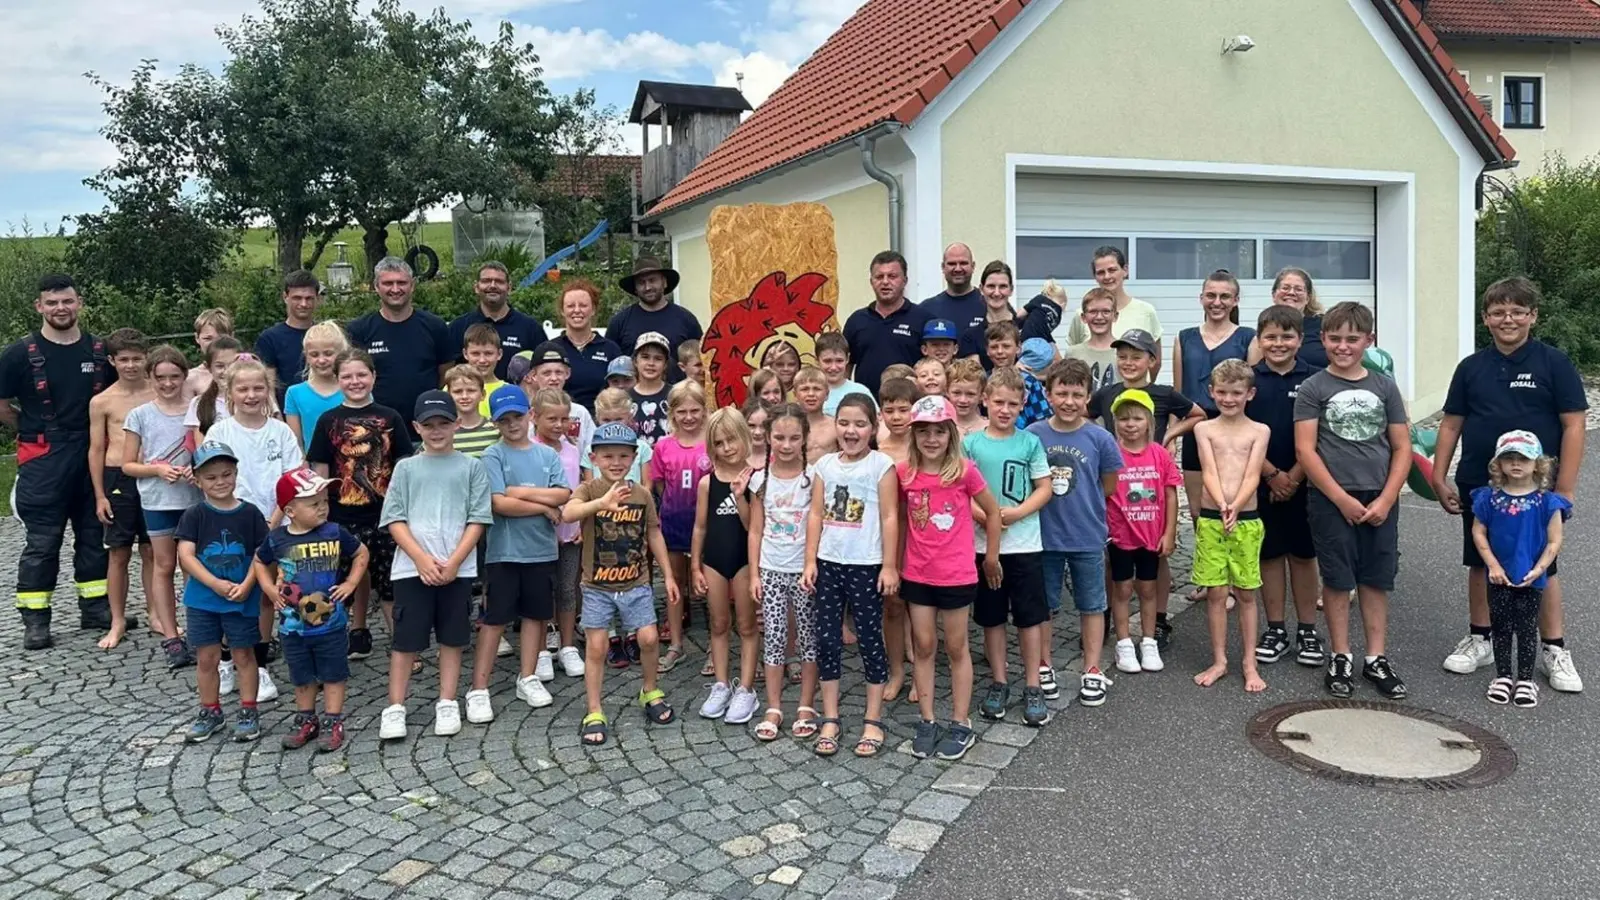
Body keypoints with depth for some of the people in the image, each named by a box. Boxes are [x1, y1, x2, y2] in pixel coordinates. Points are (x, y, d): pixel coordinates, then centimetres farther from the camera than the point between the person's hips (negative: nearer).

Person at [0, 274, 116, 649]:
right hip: (43, 462, -3)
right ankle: (35, 620, 9)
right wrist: (36, 431, 3)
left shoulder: (100, 351, 5)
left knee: (94, 535, 11)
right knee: (42, 542, 0)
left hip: (93, 458, 3)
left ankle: (96, 608, 22)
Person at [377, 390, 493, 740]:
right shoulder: (406, 467, 8)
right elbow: (394, 520, 2)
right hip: (412, 568, 0)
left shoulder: (471, 467, 5)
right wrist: (422, 559, -11)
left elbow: (478, 519, 0)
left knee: (452, 638, 8)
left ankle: (447, 705, 19)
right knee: (406, 640, 2)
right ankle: (394, 709, 11)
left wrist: (454, 562, -10)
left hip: (457, 569, 0)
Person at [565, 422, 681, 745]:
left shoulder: (642, 494, 0)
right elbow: (567, 513, -31)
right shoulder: (589, 489, -10)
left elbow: (654, 535, 9)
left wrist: (668, 576, 9)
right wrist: (601, 503, -50)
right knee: (596, 648, 2)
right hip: (597, 586, -2)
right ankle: (594, 714, 14)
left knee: (649, 638, -2)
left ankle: (650, 692, 25)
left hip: (636, 584, 2)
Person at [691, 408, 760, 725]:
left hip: (745, 559, -3)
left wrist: (740, 495, -23)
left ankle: (745, 690, 12)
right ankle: (721, 686, 23)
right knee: (719, 625, 13)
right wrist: (695, 566, 5)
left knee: (746, 626, 6)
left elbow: (754, 526, -11)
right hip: (714, 561, 3)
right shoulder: (707, 482, 0)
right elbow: (700, 527, 6)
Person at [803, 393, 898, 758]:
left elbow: (889, 518, -6)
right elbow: (815, 515, 7)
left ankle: (873, 720, 16)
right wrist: (810, 561, 2)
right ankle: (830, 719, 18)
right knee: (827, 640, 7)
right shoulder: (825, 465, 7)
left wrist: (889, 566, -10)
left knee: (870, 639, 4)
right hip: (828, 564, 4)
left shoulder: (881, 465, -4)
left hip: (866, 566, -4)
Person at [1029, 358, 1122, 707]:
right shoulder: (1032, 435, -8)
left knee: (1092, 605, 12)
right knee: (1042, 605, 13)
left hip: (1088, 537, 0)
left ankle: (1092, 672, 25)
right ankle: (1044, 667, 29)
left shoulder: (1100, 438, -9)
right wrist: (1049, 498, -5)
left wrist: (1079, 502, 2)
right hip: (1043, 535, 1)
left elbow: (1109, 486, 3)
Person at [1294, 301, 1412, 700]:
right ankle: (1340, 659, 16)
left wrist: (1385, 499, -6)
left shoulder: (1384, 386, 7)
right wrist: (1341, 499, -12)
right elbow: (1305, 449, -7)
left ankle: (1376, 659, 19)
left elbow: (1402, 447, 6)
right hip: (1331, 499, -2)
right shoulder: (1313, 388, -1)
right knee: (1337, 580, 5)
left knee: (1376, 580, 9)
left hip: (1380, 499, 3)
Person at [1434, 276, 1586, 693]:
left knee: (1540, 567, 8)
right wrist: (1439, 477, 3)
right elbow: (1451, 424, 8)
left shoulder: (1553, 363, -6)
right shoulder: (1471, 367, 3)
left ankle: (1555, 649, 22)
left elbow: (1573, 425, -8)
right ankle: (1479, 639, 27)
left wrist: (1564, 489, -12)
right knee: (1480, 563, 13)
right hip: (1478, 486, 3)